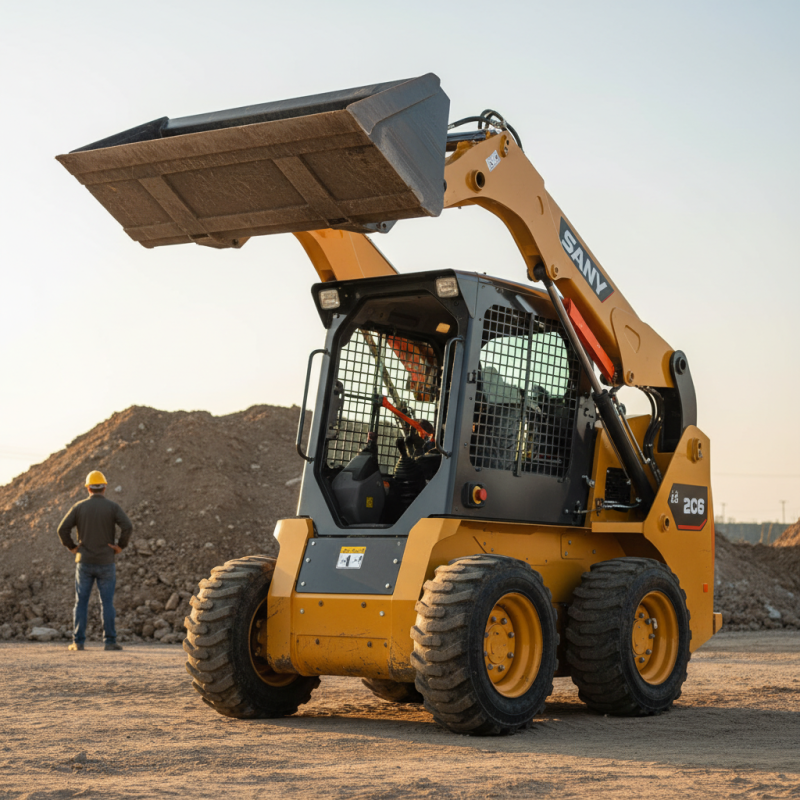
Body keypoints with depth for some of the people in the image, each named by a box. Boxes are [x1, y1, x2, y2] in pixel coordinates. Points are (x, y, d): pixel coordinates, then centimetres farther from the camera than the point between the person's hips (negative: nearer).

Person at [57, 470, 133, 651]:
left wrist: (72, 547, 5)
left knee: (81, 603, 7)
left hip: (84, 562, 1)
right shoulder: (112, 507, -3)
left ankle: (78, 642, 4)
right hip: (106, 563, -1)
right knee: (107, 603, 3)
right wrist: (120, 546, -4)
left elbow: (63, 529, -6)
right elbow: (127, 527, -17)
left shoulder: (79, 507, 1)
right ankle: (110, 641, 1)